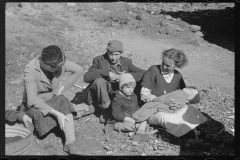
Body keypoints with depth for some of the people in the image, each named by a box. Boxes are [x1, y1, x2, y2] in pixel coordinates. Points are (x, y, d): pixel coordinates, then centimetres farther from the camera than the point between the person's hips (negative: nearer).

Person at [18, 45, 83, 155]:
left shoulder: (60, 63, -16)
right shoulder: (30, 70, -28)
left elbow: (78, 70, 0)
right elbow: (32, 99, -33)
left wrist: (62, 87, -8)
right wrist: (57, 114, -39)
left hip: (53, 98, 3)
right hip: (34, 104, -3)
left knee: (64, 104, -29)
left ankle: (70, 144, -35)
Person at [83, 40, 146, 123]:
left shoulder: (126, 62, 6)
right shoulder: (99, 60, -1)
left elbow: (143, 74, -3)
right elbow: (86, 77, -15)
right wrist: (107, 73, -23)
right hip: (102, 98, -2)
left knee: (139, 83, -14)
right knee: (99, 81, -31)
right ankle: (106, 110, -14)